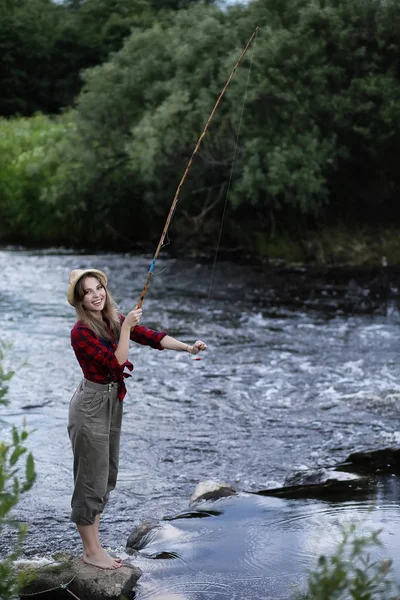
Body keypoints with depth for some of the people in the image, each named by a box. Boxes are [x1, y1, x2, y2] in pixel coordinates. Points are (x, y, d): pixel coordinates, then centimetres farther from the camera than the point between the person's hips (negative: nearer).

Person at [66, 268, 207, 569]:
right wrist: (126, 326, -27)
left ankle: (94, 547, 27)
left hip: (112, 403, 9)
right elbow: (117, 363, -24)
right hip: (91, 406, -9)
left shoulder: (115, 319, 3)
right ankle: (91, 551, 14)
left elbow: (151, 336, -2)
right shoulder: (81, 331, -20)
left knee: (106, 477, 15)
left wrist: (188, 347, -12)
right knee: (92, 479, 1)